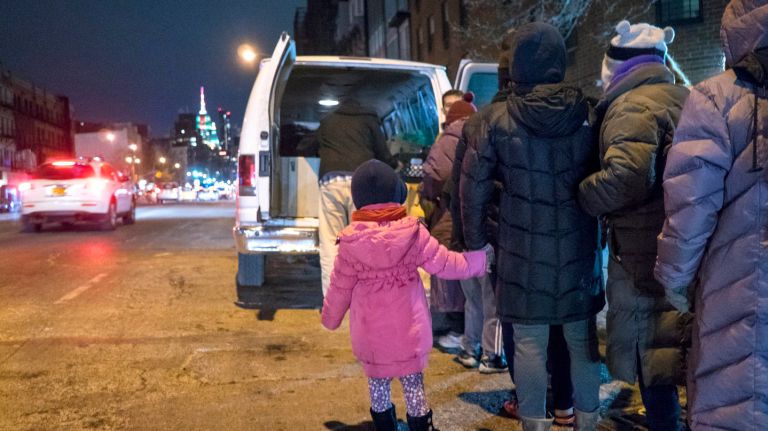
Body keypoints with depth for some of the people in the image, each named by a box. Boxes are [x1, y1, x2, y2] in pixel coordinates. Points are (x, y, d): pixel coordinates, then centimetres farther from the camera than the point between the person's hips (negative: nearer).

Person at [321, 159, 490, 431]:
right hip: (409, 330, 0)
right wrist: (480, 259, 12)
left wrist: (330, 318, 16)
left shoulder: (350, 241, -11)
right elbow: (446, 264, -5)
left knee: (377, 384, 17)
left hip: (370, 334, 0)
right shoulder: (414, 233, -13)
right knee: (413, 383, 13)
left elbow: (340, 288, -2)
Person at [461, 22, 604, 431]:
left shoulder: (497, 120, -8)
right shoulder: (588, 115, -2)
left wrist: (476, 242, 7)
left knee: (529, 342, 8)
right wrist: (600, 237, 13)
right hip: (579, 251, 3)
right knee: (583, 338, 15)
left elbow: (473, 189, -4)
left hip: (523, 254, -2)